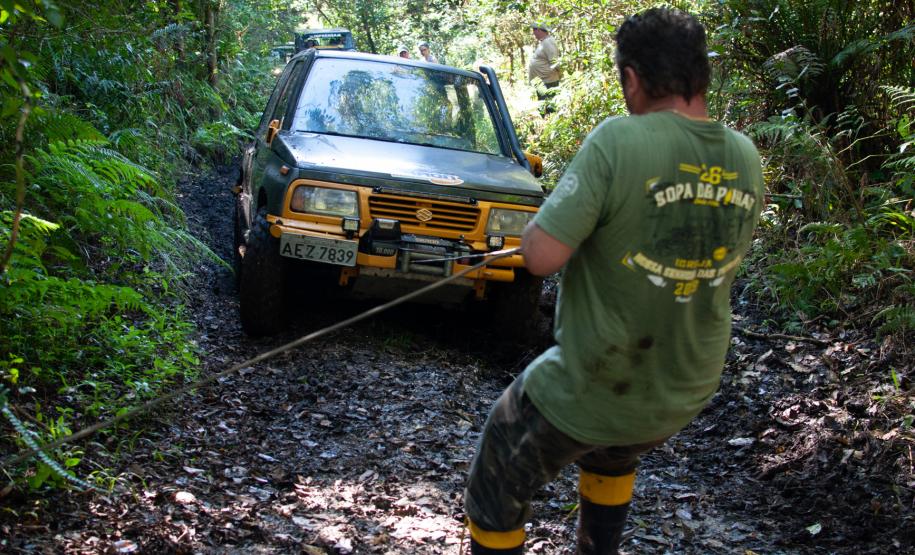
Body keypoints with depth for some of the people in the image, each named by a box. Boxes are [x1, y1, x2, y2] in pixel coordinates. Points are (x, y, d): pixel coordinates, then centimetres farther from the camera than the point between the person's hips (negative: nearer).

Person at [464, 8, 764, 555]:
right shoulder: (746, 160, -4)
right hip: (687, 393, 6)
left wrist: (550, 214, -4)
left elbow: (542, 255, -25)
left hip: (593, 389, -6)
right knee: (613, 459, 37)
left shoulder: (621, 141, -24)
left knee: (498, 489, 15)